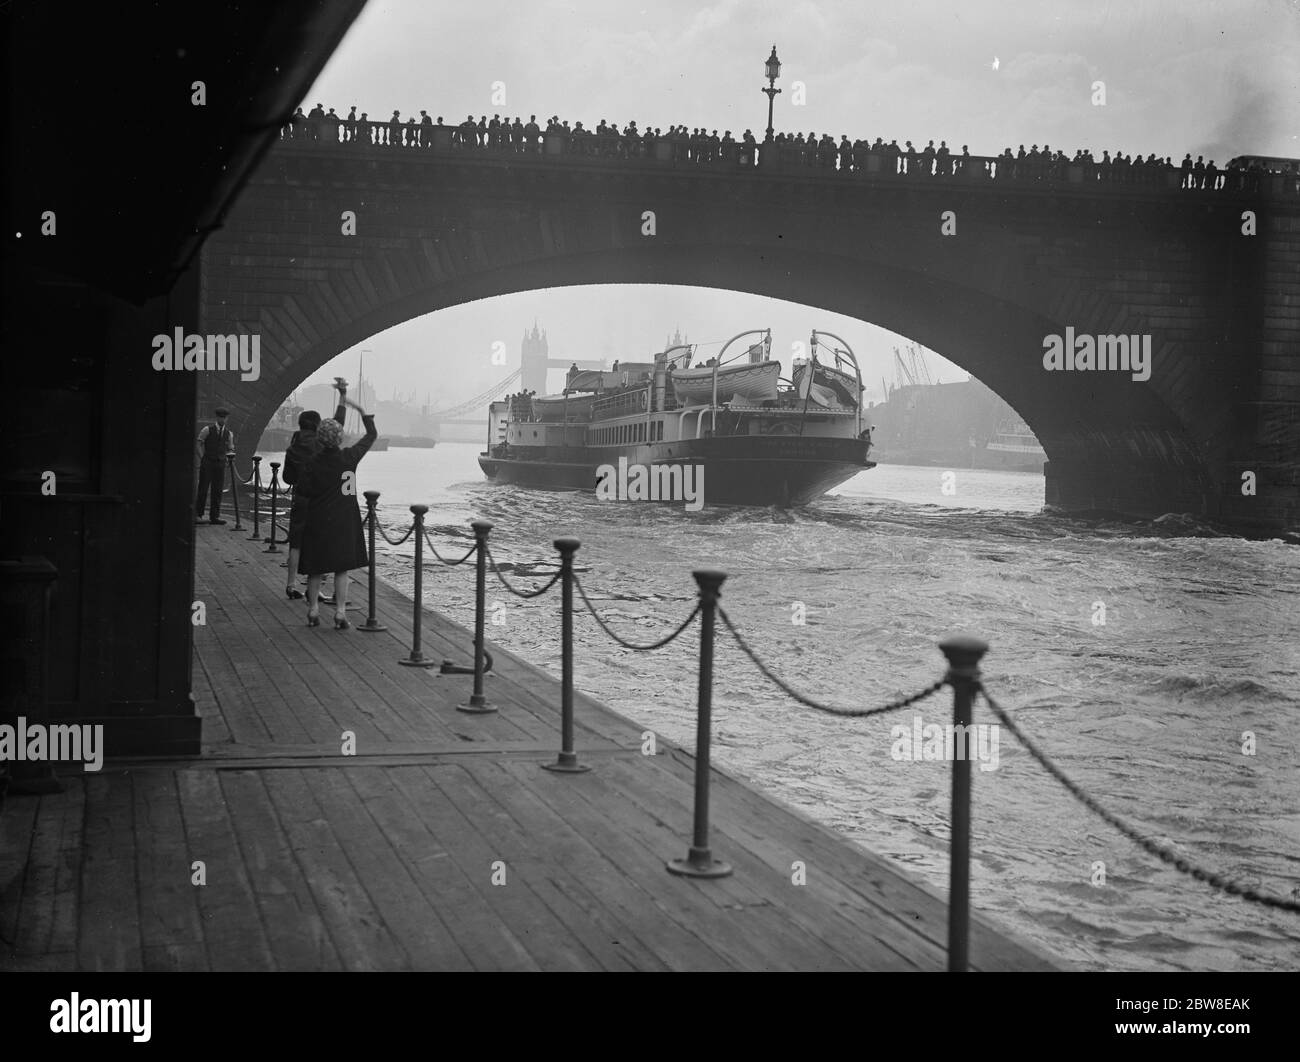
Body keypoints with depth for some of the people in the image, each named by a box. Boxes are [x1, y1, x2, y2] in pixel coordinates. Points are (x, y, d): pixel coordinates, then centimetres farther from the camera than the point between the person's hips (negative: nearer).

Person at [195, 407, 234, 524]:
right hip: (207, 463, -4)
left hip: (220, 464, 4)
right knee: (203, 490, -4)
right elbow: (198, 444, 0)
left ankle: (214, 517, 4)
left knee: (217, 491, 1)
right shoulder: (208, 429, -2)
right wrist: (202, 458, -6)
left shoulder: (229, 433, 10)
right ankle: (197, 515, 0)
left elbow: (230, 449, 17)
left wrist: (229, 454, -4)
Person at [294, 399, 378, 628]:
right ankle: (340, 612, 0)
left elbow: (301, 490, -5)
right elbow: (372, 435, 7)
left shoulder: (315, 463, -8)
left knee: (315, 568, 10)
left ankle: (313, 610, 15)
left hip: (318, 519, 1)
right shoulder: (350, 457, -7)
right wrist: (360, 409, 12)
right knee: (342, 567, 4)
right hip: (344, 520, -1)